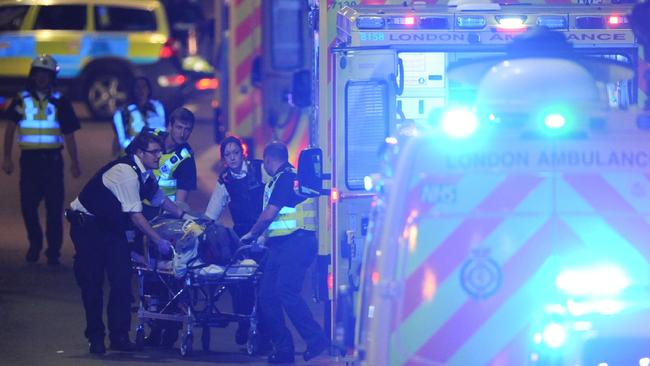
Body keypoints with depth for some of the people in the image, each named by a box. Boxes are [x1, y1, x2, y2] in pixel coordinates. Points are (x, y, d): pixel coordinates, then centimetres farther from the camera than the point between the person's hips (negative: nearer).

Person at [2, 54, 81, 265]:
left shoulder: (60, 103, 6)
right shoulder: (21, 101, 7)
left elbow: (69, 136, 9)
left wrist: (74, 163, 4)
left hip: (52, 160, -1)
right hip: (29, 159, 1)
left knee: (54, 208, -4)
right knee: (28, 205, 1)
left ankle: (53, 250, 1)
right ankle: (35, 244, 22)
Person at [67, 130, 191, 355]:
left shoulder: (145, 172, 1)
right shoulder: (127, 172, -26)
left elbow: (159, 198, 20)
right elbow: (136, 215, -27)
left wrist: (184, 216, 13)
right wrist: (159, 241, -27)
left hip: (111, 225, 8)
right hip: (87, 224, -8)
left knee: (122, 279, -3)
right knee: (92, 281, -4)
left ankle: (119, 336, 0)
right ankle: (95, 338, 4)